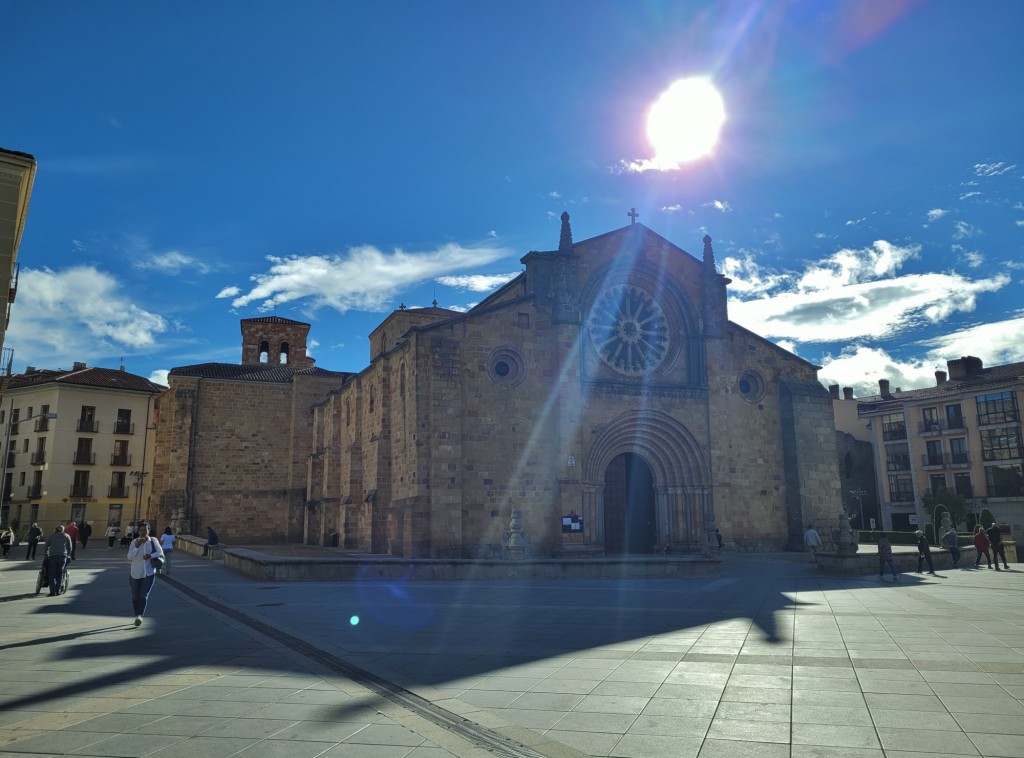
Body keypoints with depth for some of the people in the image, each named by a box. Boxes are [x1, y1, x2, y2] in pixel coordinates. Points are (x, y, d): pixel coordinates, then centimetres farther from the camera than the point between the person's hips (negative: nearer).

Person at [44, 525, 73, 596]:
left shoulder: (51, 536, 16)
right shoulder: (66, 536, 16)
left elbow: (46, 547, 14)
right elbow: (70, 548, 13)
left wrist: (46, 555, 24)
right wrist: (68, 556, 23)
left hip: (52, 556, 0)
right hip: (63, 556, 0)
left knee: (52, 575, 1)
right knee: (60, 574, 8)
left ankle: (53, 591, -7)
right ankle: (58, 590, 4)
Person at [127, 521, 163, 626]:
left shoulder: (153, 541, -4)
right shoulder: (134, 542, -3)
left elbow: (161, 553, -2)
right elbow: (129, 557, -10)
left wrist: (150, 555, -20)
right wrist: (137, 546, -22)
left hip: (149, 573, -2)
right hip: (135, 573, 2)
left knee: (144, 595, -15)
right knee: (135, 597, 9)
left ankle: (140, 616, -17)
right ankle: (137, 616, 25)